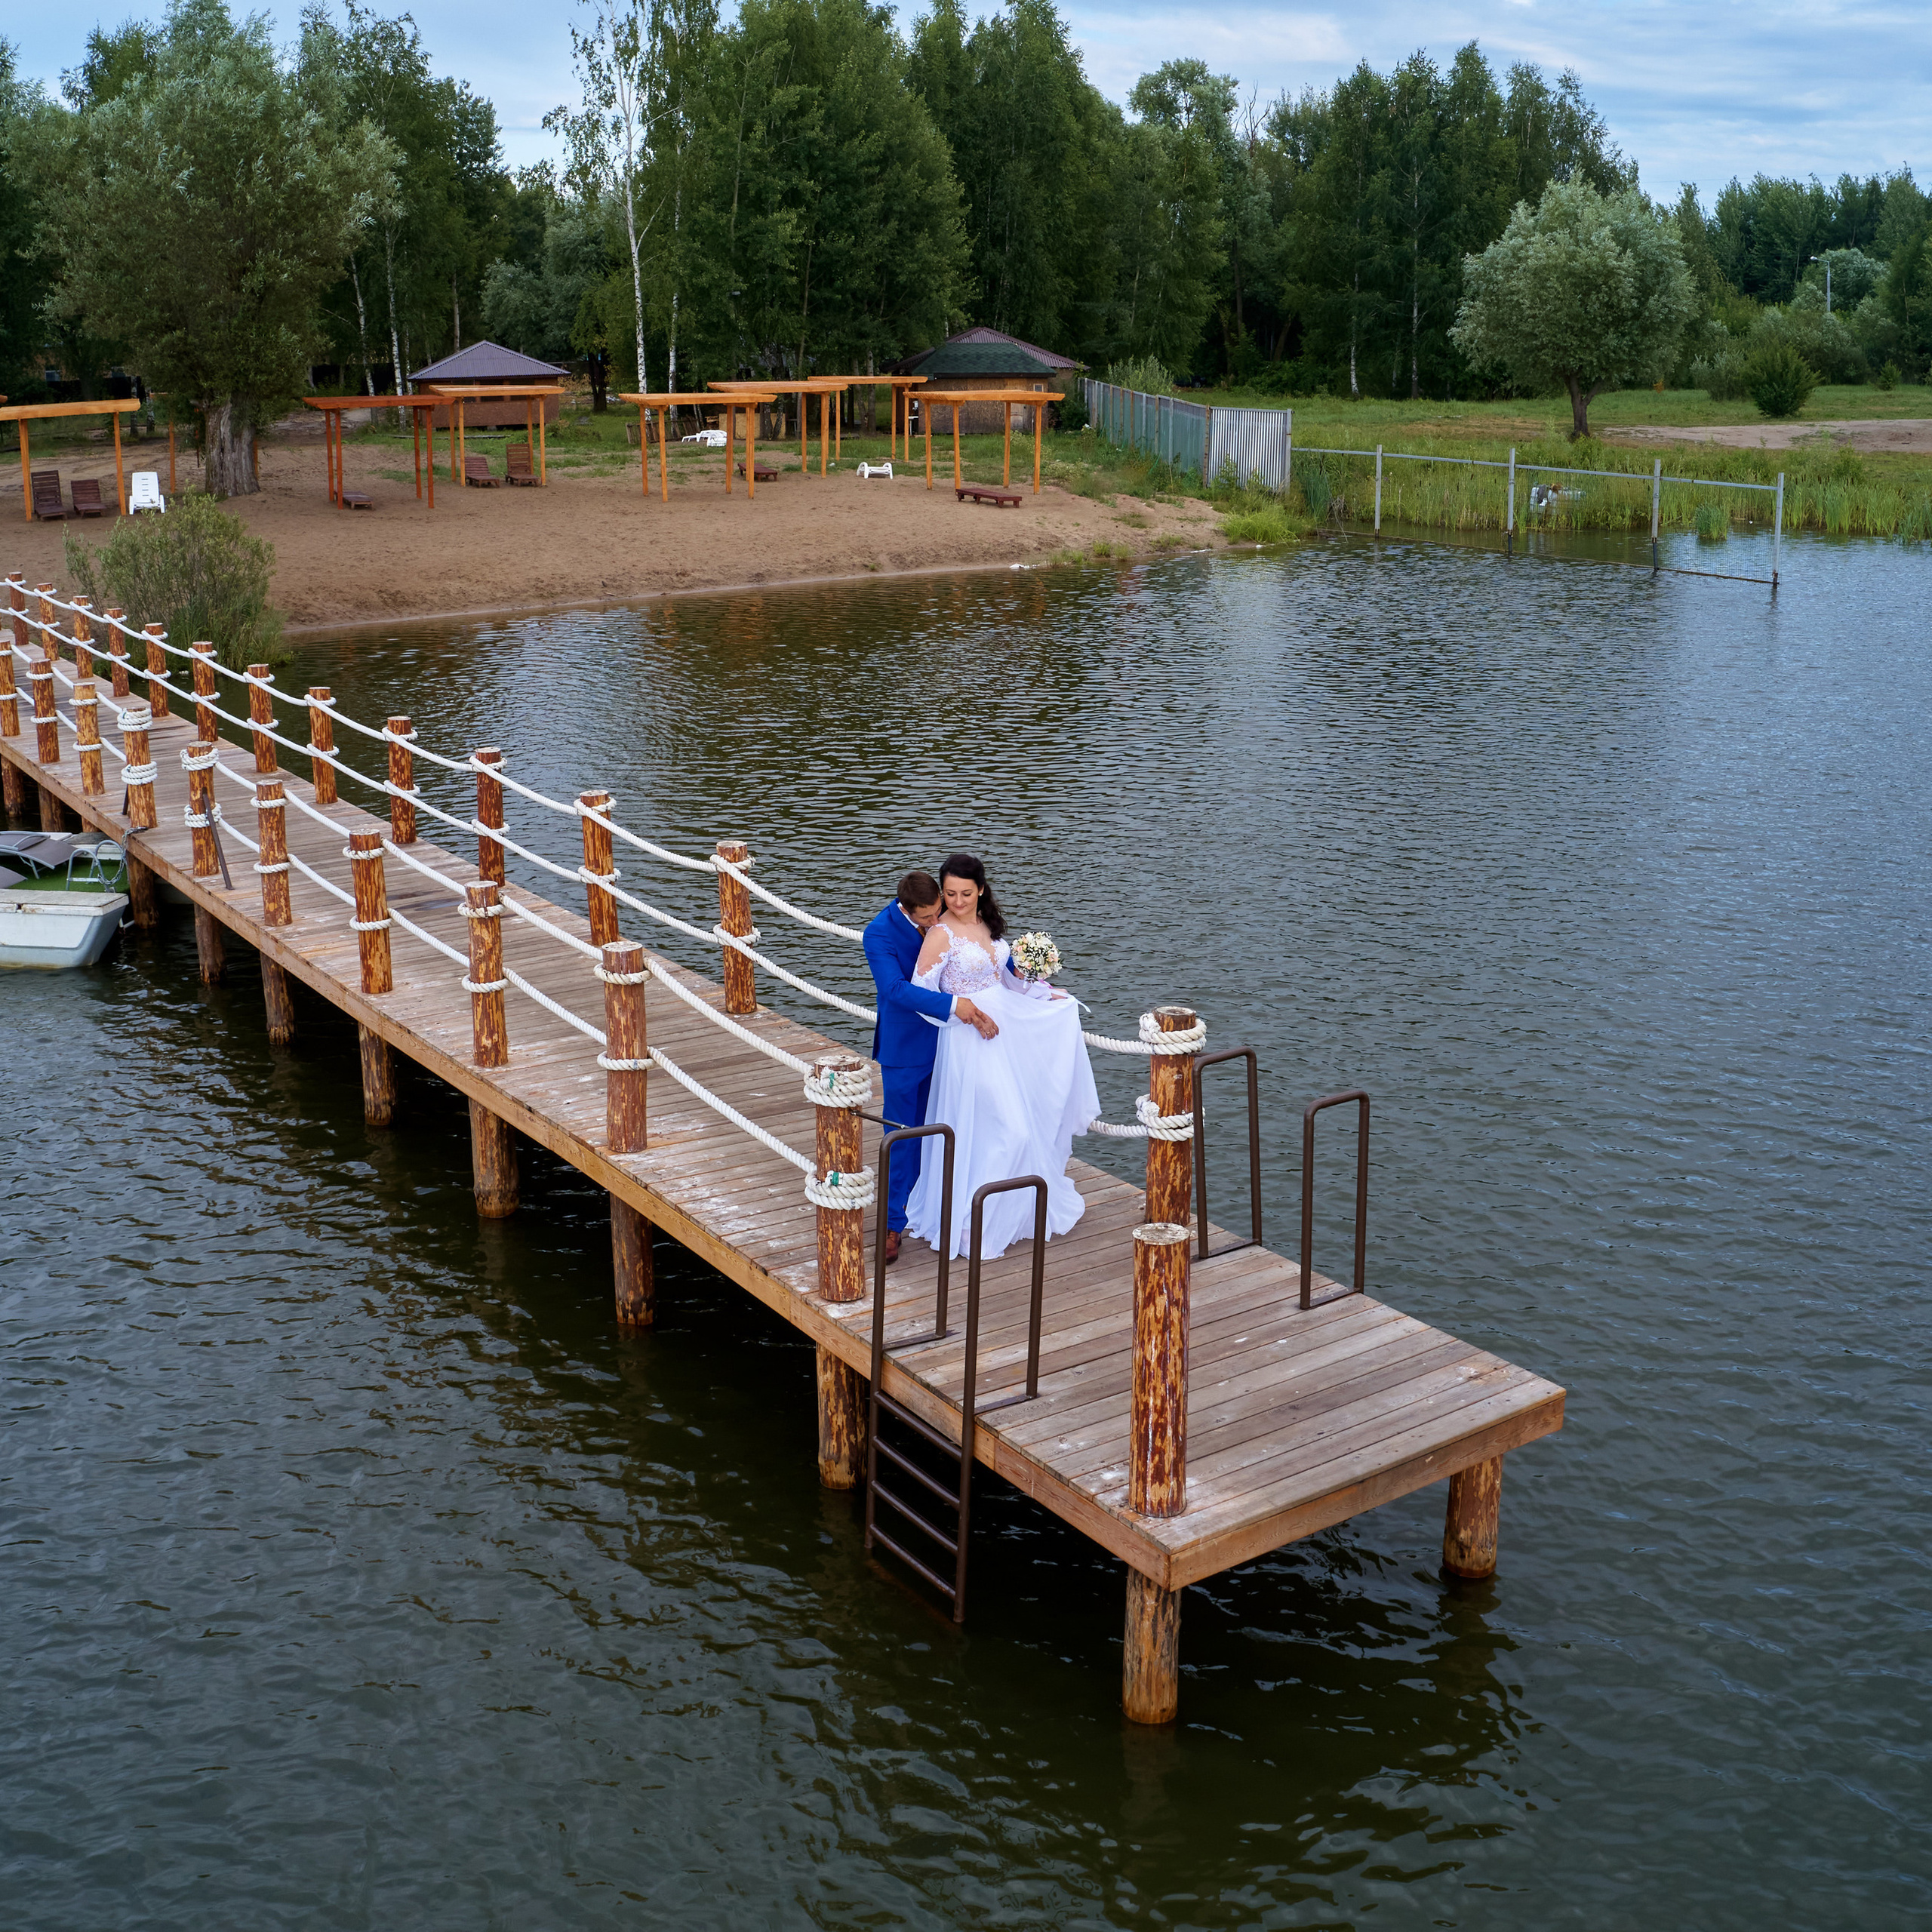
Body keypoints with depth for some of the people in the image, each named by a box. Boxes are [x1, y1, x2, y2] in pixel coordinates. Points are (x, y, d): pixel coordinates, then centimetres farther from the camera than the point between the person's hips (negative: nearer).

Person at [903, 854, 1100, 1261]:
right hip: (971, 1040, -8)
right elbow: (920, 991, -19)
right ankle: (968, 1222, 5)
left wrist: (1044, 995, 14)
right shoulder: (942, 933, -15)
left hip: (1008, 1030, 8)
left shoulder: (986, 924, 8)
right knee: (1005, 1130, -7)